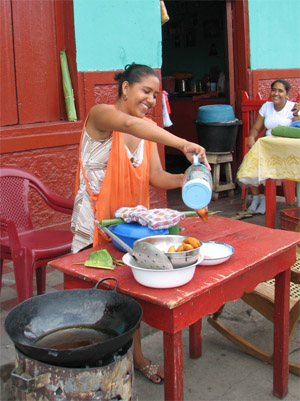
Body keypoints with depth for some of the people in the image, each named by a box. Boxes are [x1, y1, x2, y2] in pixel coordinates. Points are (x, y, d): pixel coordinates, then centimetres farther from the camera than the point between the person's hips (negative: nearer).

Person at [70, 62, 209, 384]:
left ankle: (135, 355, 31)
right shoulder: (101, 114, -15)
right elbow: (129, 124, -39)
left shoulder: (149, 129, 6)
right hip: (96, 221, -6)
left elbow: (155, 175, -3)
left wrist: (183, 179, -23)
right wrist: (182, 144, -48)